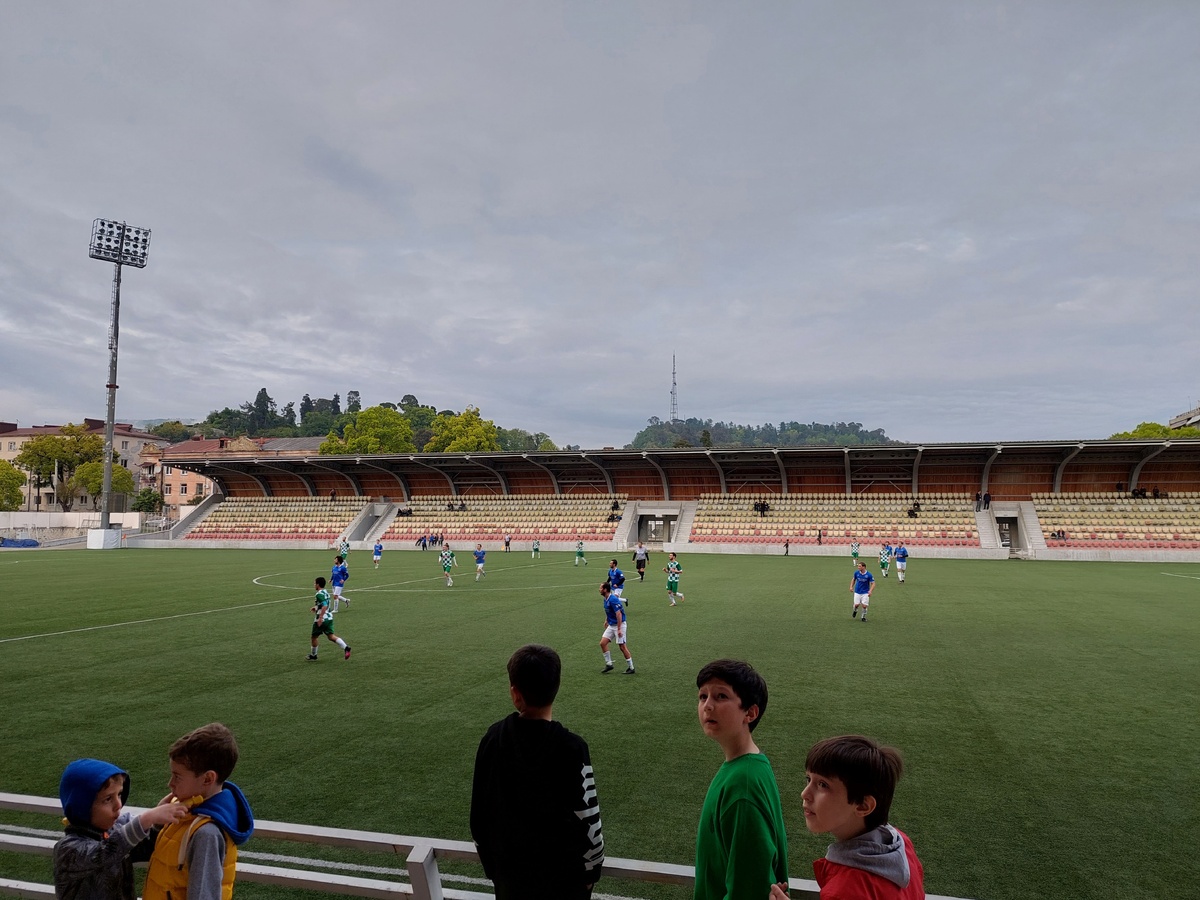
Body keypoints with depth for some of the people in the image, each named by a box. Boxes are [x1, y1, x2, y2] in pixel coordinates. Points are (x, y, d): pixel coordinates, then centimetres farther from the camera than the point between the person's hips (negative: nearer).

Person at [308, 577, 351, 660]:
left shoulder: (319, 594, -17)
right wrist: (316, 607, 27)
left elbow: (324, 606, -28)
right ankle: (346, 647, -15)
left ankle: (313, 655, 28)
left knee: (314, 637, 12)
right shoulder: (326, 592, 12)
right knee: (331, 636, 4)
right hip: (329, 618, 8)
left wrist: (320, 618, -28)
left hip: (321, 619, -8)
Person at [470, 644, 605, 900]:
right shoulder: (570, 748, -24)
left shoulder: (493, 738, -12)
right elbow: (588, 819, -17)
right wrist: (592, 867, 1)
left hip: (510, 870, 3)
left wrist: (490, 862, 13)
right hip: (561, 872, -3)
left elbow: (480, 810, -1)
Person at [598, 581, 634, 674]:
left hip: (619, 624, -9)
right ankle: (609, 664, 12)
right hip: (611, 625, 9)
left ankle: (631, 668, 8)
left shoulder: (613, 600, -22)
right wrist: (606, 621, 23)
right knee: (603, 643, 1)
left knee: (622, 646, -4)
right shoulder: (605, 599, 6)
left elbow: (619, 614, -25)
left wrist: (619, 629, -26)